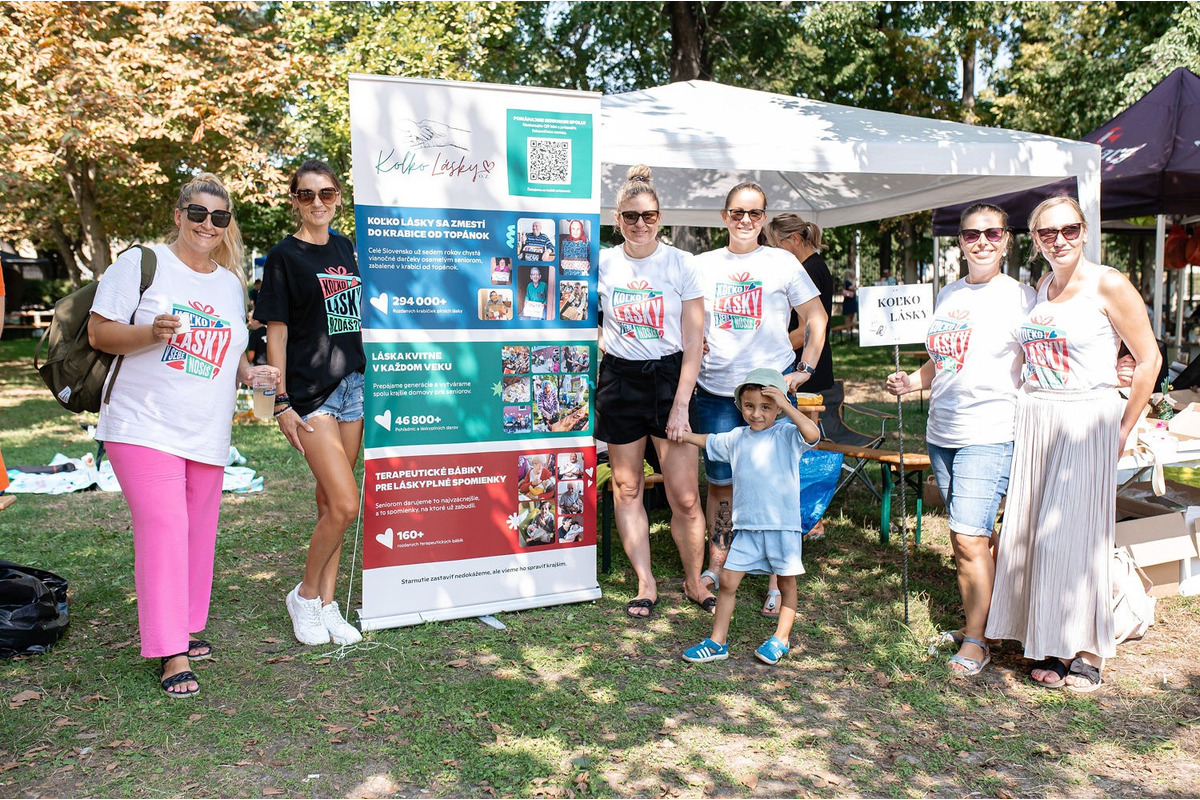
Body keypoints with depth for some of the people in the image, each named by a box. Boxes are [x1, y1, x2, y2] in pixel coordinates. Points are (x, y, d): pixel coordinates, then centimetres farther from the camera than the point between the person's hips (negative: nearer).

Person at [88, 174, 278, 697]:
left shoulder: (232, 283, 15)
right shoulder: (141, 263, -1)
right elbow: (99, 333, -3)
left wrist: (249, 372, 2)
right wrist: (151, 332, -22)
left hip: (209, 436, 6)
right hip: (145, 428, -5)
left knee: (199, 534, 11)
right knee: (162, 533, -12)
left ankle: (186, 629, 27)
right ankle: (171, 654, -6)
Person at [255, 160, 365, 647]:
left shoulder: (344, 248, 13)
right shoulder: (284, 257, -4)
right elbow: (277, 333, -6)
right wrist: (281, 403, -10)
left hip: (351, 386, 6)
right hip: (309, 392, -6)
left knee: (331, 504, 11)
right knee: (345, 504, -11)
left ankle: (326, 604, 20)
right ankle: (305, 595, 11)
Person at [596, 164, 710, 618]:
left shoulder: (681, 264, -4)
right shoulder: (603, 263, 2)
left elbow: (694, 341, -5)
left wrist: (681, 404, -11)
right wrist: (601, 340, -1)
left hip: (670, 377, -2)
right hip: (620, 380, 2)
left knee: (685, 497, -3)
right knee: (626, 487, 9)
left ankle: (694, 581, 18)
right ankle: (645, 583, 22)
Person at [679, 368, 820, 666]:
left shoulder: (787, 436, -5)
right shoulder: (736, 438, 9)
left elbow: (812, 434, -26)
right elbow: (708, 442, 29)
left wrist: (786, 406, -26)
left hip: (783, 526, -4)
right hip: (747, 528, 4)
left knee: (786, 583, 10)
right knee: (727, 580, 1)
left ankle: (781, 639, 27)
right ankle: (717, 641, 11)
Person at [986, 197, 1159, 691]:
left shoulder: (1108, 286, -7)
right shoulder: (1042, 287, 11)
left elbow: (1148, 360, -4)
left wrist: (1123, 430, -2)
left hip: (1086, 420, -6)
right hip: (1033, 419, 6)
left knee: (1073, 533, -4)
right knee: (1031, 532, 6)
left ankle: (1085, 653, 11)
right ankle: (1049, 647, 18)